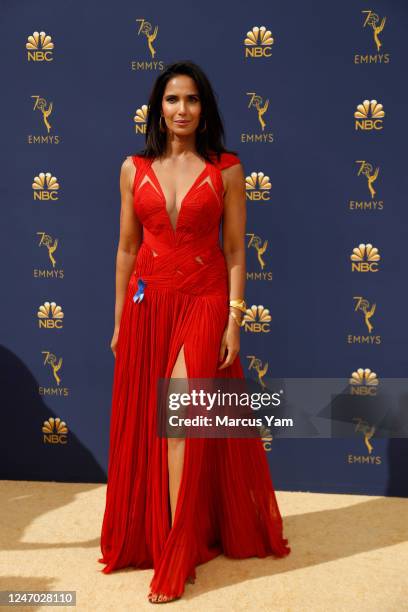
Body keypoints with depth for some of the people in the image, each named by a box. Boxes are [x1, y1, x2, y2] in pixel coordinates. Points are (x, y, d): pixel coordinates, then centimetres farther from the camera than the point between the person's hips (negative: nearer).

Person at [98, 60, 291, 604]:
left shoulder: (226, 169, 0)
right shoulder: (134, 169, 6)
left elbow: (235, 250, -1)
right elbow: (127, 248, 8)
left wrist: (234, 320, -6)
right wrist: (119, 321, 8)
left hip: (204, 302, -3)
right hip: (147, 303, 3)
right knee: (142, 425, 9)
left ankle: (176, 560, 8)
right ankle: (146, 537, 31)